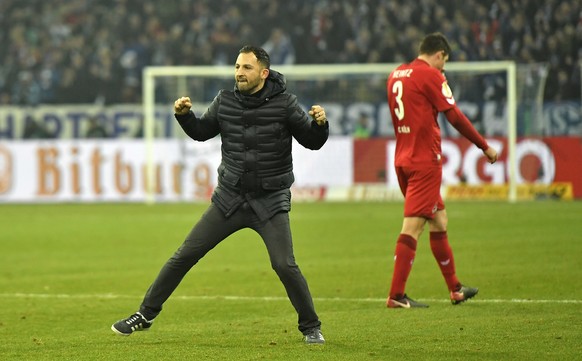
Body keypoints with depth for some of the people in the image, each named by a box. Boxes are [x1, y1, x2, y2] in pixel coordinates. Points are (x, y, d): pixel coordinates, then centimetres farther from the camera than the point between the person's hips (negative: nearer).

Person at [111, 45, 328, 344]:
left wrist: (319, 124, -28)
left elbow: (313, 142, -7)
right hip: (229, 198, 3)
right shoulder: (225, 101, 0)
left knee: (284, 265, -17)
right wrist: (184, 115, -5)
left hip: (270, 202, -3)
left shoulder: (284, 104, -10)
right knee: (185, 255, 3)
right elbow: (201, 133, 14)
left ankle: (311, 327, 3)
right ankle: (145, 315, 15)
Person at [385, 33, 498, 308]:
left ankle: (455, 289, 24)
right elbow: (455, 117, -9)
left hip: (403, 159, 8)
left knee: (439, 220, 17)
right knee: (412, 226, -8)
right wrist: (485, 147, -2)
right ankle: (396, 296, -10)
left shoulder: (396, 75, 13)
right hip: (425, 160, -8)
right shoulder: (430, 75, -10)